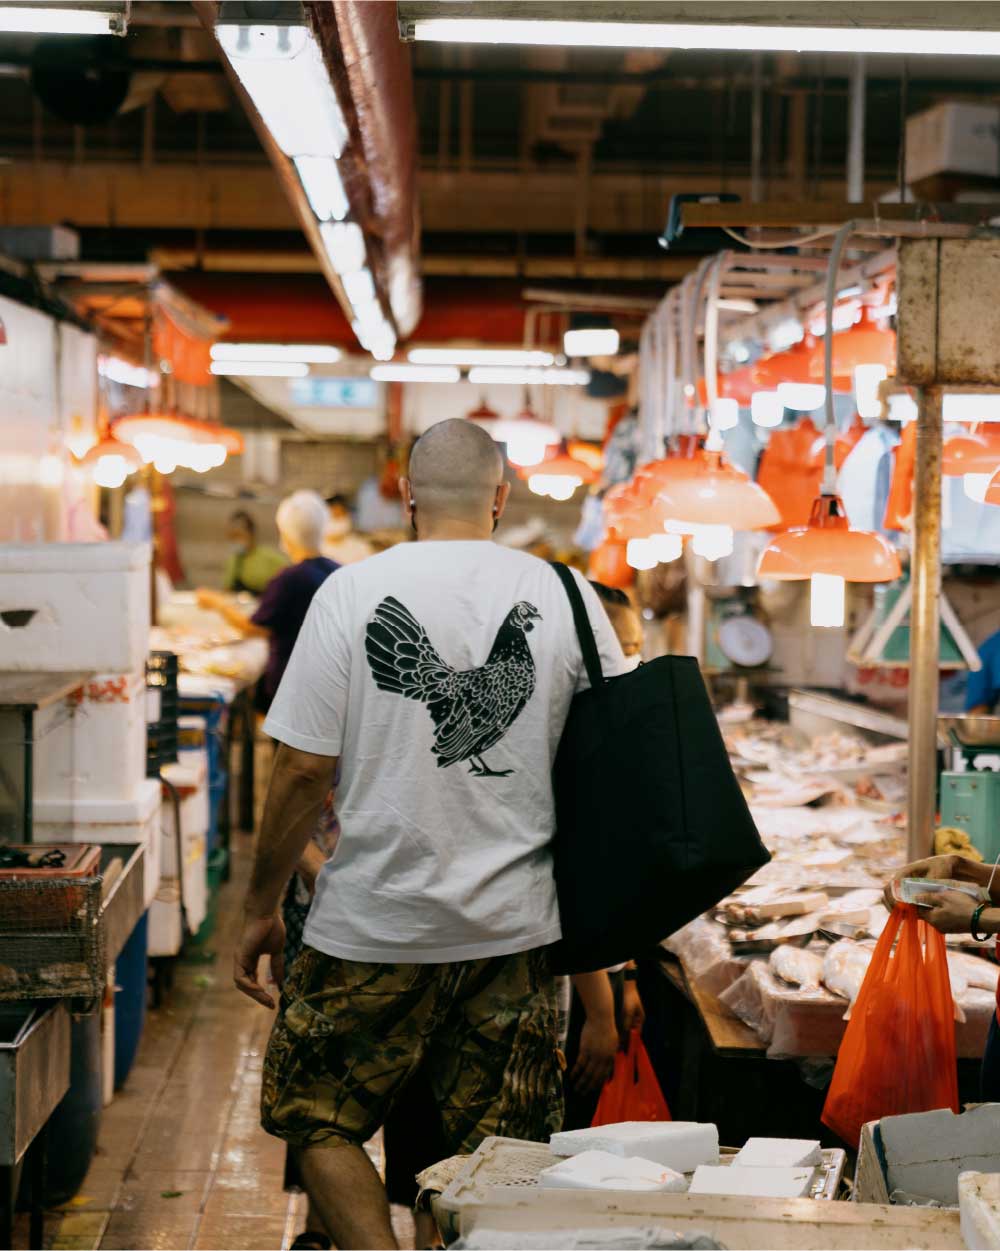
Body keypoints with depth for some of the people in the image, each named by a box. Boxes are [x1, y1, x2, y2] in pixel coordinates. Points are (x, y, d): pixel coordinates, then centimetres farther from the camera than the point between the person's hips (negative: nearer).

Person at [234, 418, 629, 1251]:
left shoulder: (352, 593, -8)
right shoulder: (565, 597, -2)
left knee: (321, 1123, 15)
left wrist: (263, 909, 3)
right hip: (515, 927, 3)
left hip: (375, 924, -3)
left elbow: (303, 772, -8)